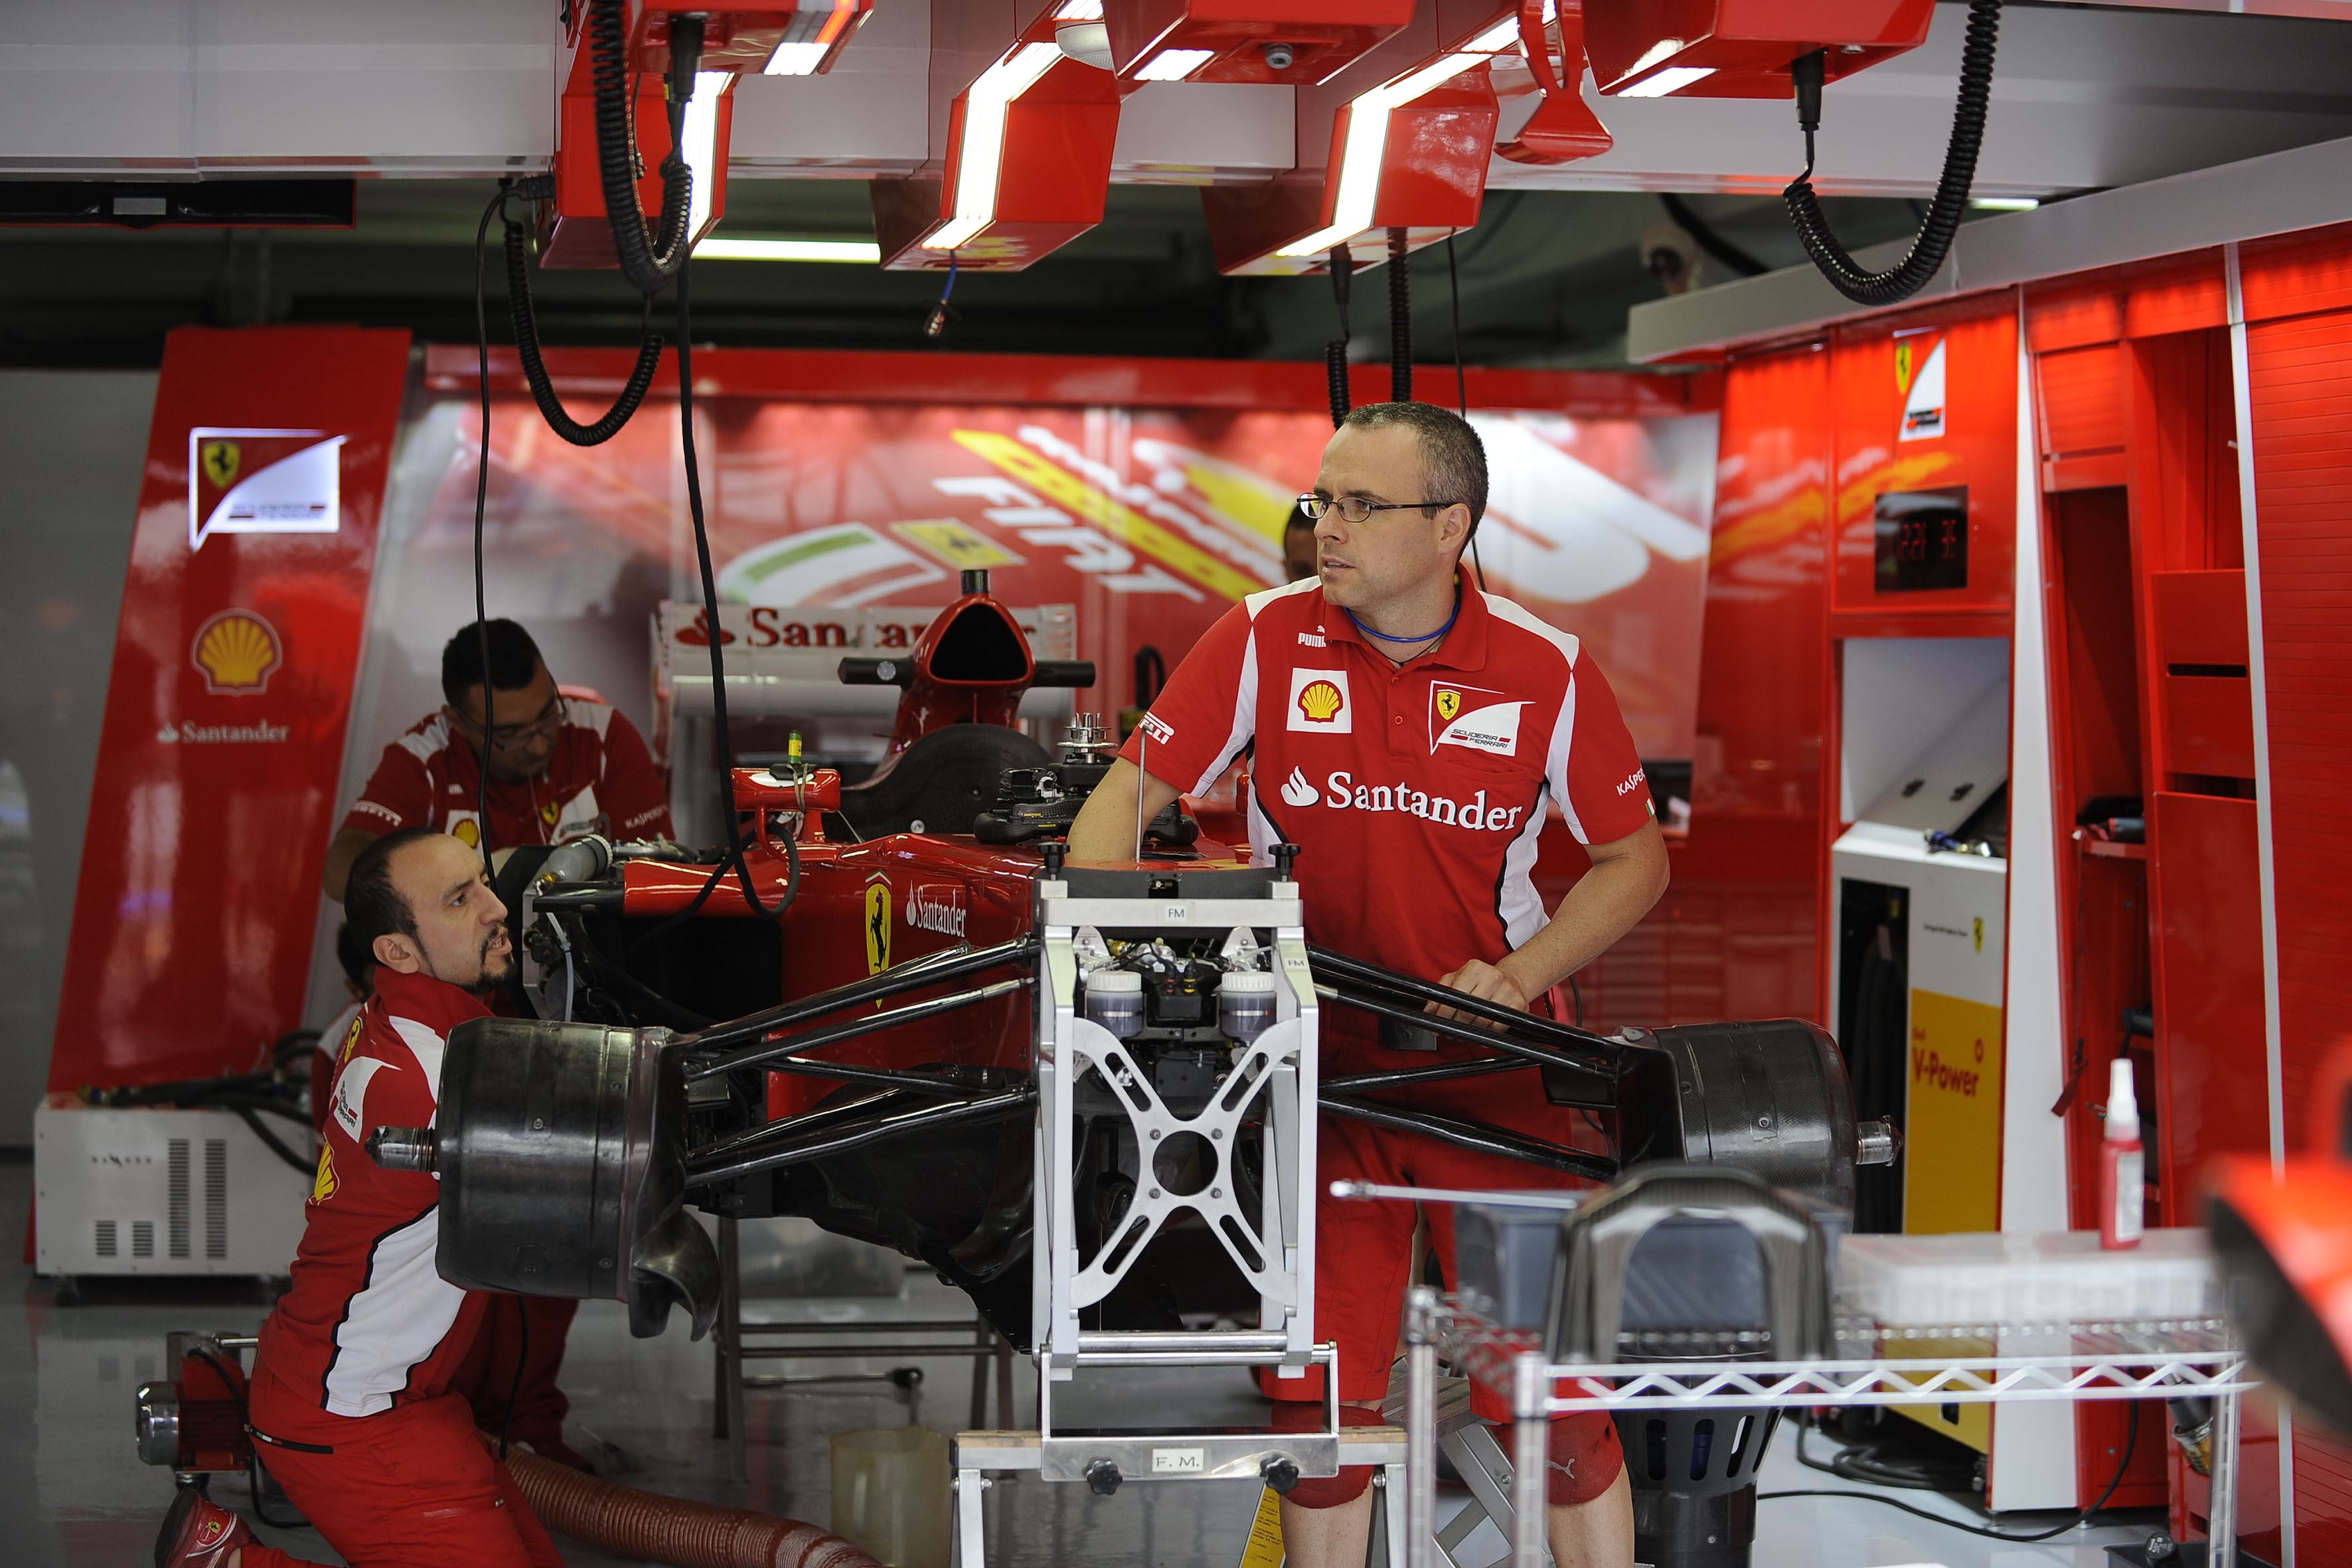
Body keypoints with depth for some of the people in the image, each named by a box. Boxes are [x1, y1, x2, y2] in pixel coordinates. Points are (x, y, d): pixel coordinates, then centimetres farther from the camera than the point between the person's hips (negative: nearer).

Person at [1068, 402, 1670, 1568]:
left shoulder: (1548, 672, -5)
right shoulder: (1266, 638, -4)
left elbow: (1635, 859, 5)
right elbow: (1131, 791, -2)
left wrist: (1519, 975, -8)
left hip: (1492, 1060, -1)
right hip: (1318, 1057, 1)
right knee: (1317, 1391, 3)